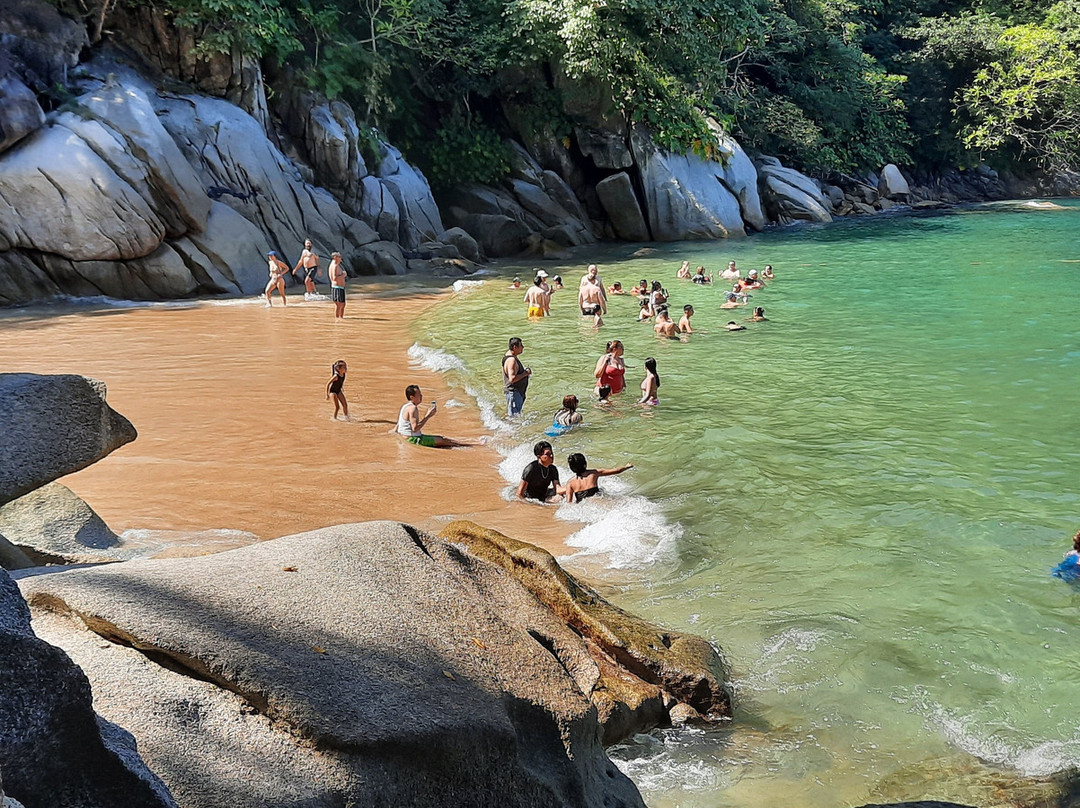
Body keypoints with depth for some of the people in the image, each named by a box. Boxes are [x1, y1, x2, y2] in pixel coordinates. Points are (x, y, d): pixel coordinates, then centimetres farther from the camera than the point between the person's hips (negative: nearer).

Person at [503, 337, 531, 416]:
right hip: (513, 392, -11)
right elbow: (512, 379, -31)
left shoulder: (510, 356, 10)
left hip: (518, 391, 11)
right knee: (514, 415, -7)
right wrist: (525, 374, -21)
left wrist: (525, 371, 11)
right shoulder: (511, 360, -23)